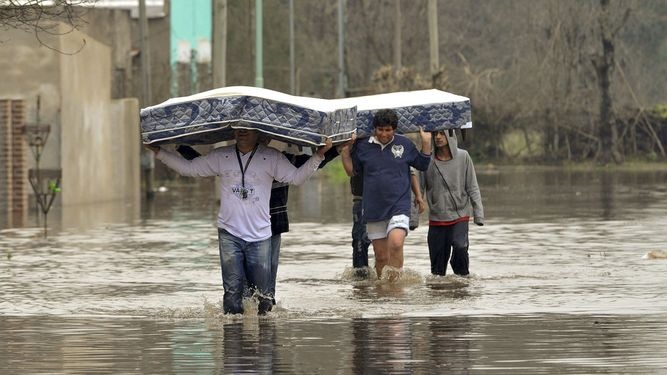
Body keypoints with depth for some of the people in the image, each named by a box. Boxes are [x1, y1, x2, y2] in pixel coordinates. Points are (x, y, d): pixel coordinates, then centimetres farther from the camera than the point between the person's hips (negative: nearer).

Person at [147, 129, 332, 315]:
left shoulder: (272, 157, 3)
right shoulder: (220, 157, 8)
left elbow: (296, 177, -2)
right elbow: (188, 168, 13)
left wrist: (319, 155, -14)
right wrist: (159, 152, 9)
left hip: (260, 235, -1)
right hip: (229, 233, 1)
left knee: (262, 292, -1)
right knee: (232, 289, -5)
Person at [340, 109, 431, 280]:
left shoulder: (405, 144, 3)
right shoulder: (363, 146, 4)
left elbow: (422, 165, 15)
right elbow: (352, 171, 13)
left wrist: (426, 143, 2)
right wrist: (344, 151, 1)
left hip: (399, 206, -2)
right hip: (374, 209, 2)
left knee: (395, 244, -26)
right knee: (381, 256, 6)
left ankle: (395, 280, -19)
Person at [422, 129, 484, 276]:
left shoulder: (463, 157, -1)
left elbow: (472, 188, 2)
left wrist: (478, 214, -4)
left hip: (460, 216, -1)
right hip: (436, 218, 2)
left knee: (460, 247, -24)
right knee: (437, 266, 2)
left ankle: (462, 277, -8)